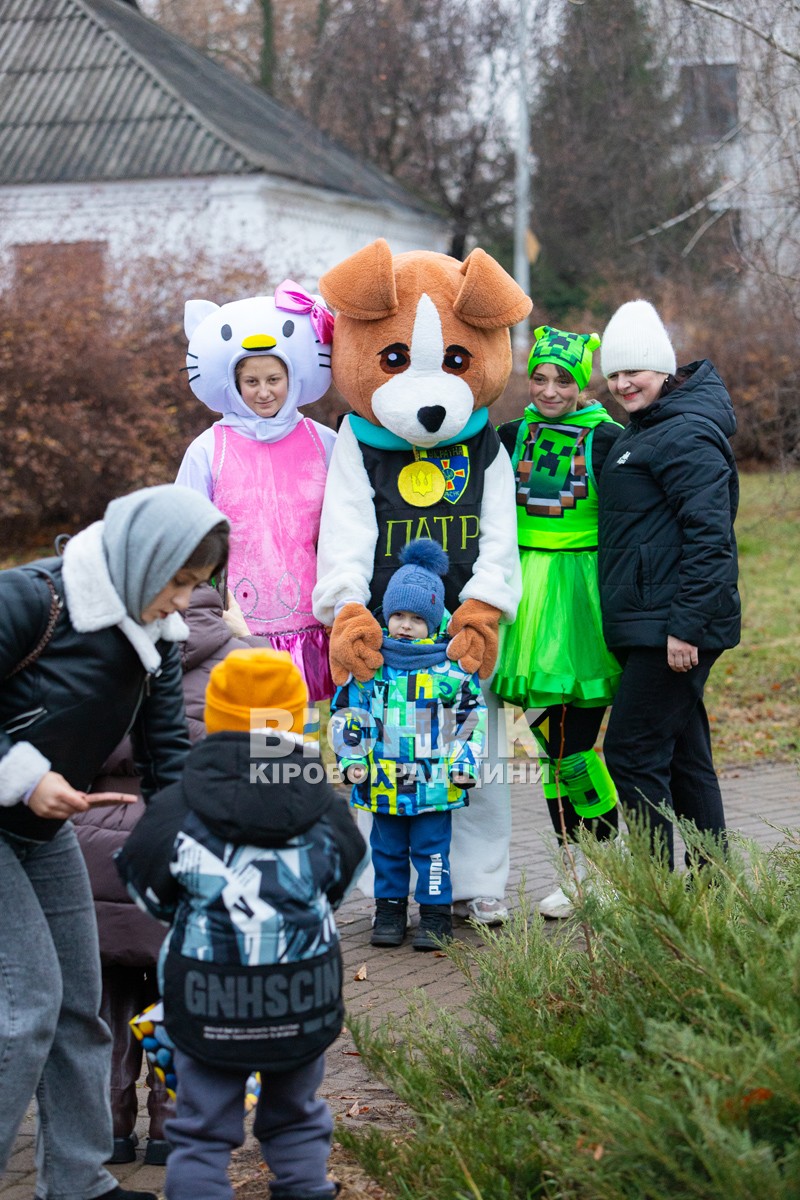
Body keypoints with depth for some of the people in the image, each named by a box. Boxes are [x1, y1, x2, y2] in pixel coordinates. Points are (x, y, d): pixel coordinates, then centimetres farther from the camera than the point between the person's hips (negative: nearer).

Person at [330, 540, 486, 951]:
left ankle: (435, 912, 13)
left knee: (432, 849, 3)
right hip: (382, 780, 2)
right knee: (387, 849, 12)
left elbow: (472, 714, 5)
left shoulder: (452, 663, -2)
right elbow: (346, 711, 6)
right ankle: (389, 908, 24)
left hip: (435, 780, -2)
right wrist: (352, 758, 0)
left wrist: (465, 762, 0)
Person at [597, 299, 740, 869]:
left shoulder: (686, 435, -14)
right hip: (648, 627, 10)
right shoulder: (643, 431, 18)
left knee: (632, 753, -9)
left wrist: (686, 625, -23)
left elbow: (709, 537, -20)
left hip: (674, 627, -10)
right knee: (685, 758, 12)